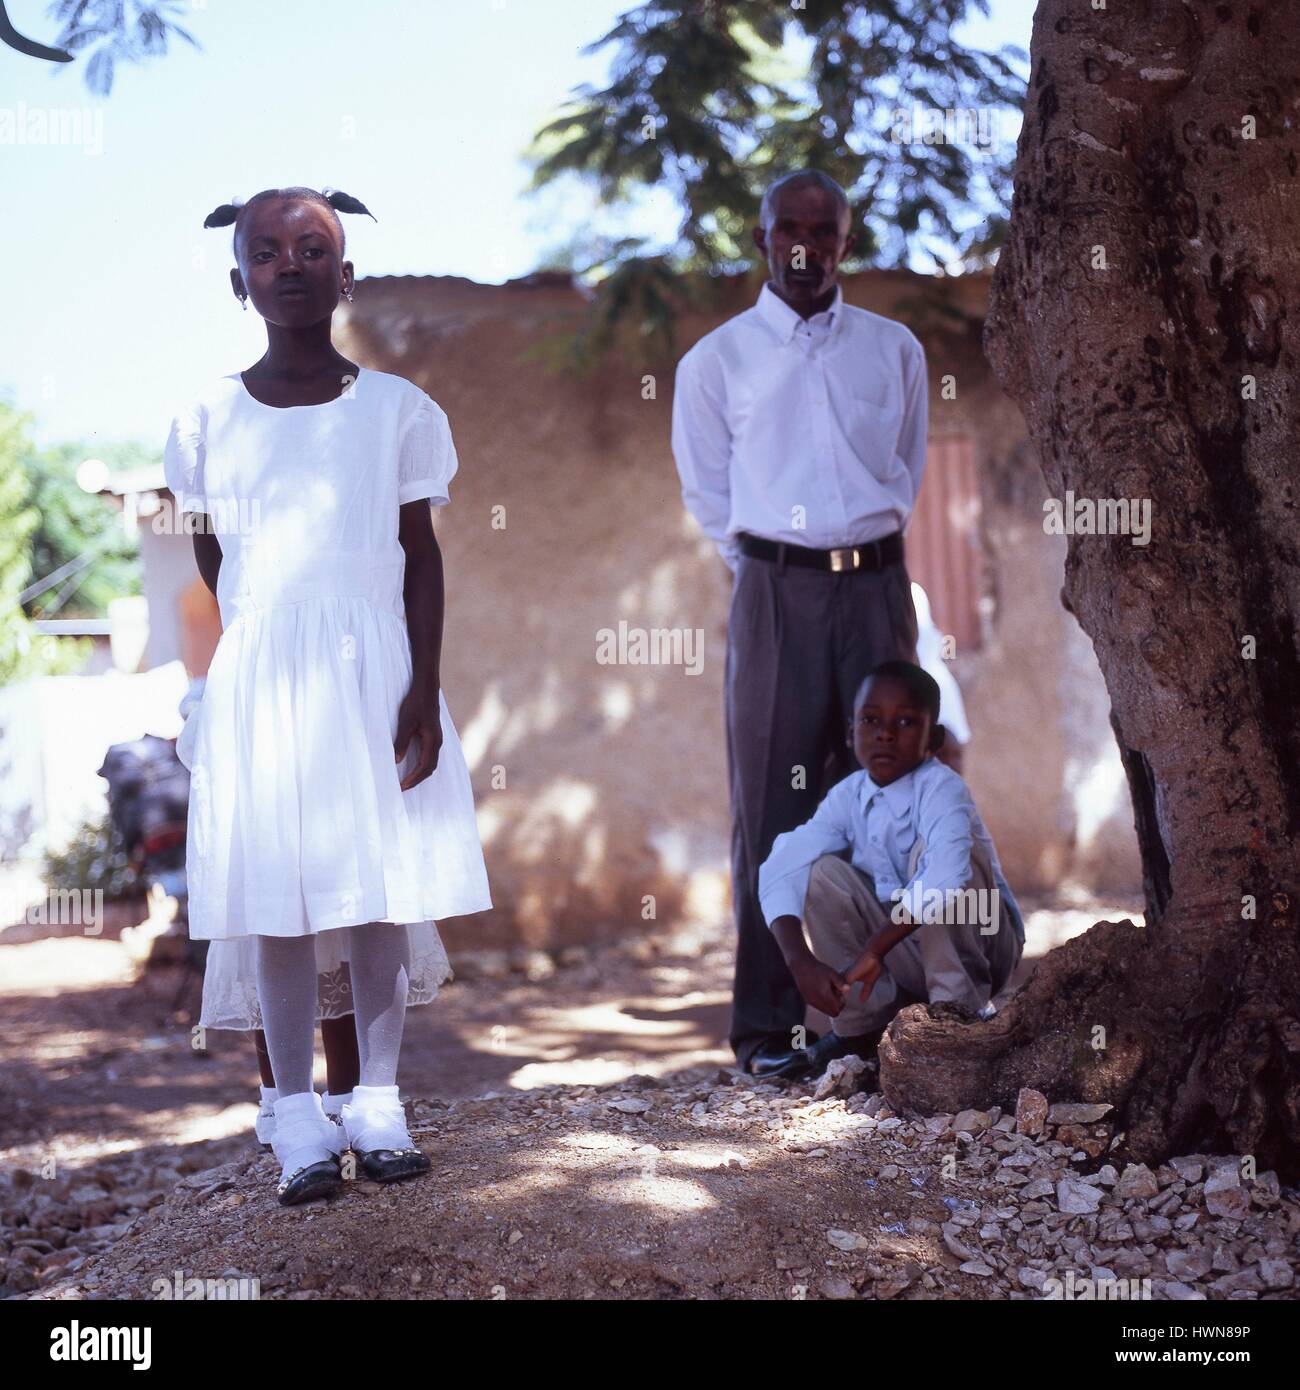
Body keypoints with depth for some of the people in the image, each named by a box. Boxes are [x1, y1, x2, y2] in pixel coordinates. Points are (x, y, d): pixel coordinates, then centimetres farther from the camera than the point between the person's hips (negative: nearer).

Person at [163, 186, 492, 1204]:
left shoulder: (399, 410, 2)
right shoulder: (206, 420, 3)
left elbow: (420, 557, 2)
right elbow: (215, 565, 12)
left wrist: (423, 689, -5)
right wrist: (279, 635, 7)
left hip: (375, 670, 0)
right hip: (261, 678, 0)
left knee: (381, 888, 4)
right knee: (279, 897, 2)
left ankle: (379, 1102, 16)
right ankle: (300, 1120, 10)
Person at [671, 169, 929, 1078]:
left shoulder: (895, 350, 10)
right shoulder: (717, 360, 5)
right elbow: (709, 498, 10)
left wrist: (861, 553, 13)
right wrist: (771, 573, 8)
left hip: (876, 585, 2)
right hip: (776, 593, -2)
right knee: (773, 808, -2)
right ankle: (766, 1026, 2)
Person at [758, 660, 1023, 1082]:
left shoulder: (940, 787, -23)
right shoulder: (848, 796, -6)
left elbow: (945, 876, -42)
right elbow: (780, 870, -16)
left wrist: (873, 950, -42)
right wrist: (800, 960, -31)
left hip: (985, 947, -5)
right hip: (906, 957, 5)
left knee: (929, 849, -28)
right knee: (825, 873, -14)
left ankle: (960, 1007, -19)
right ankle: (861, 1025, -4)